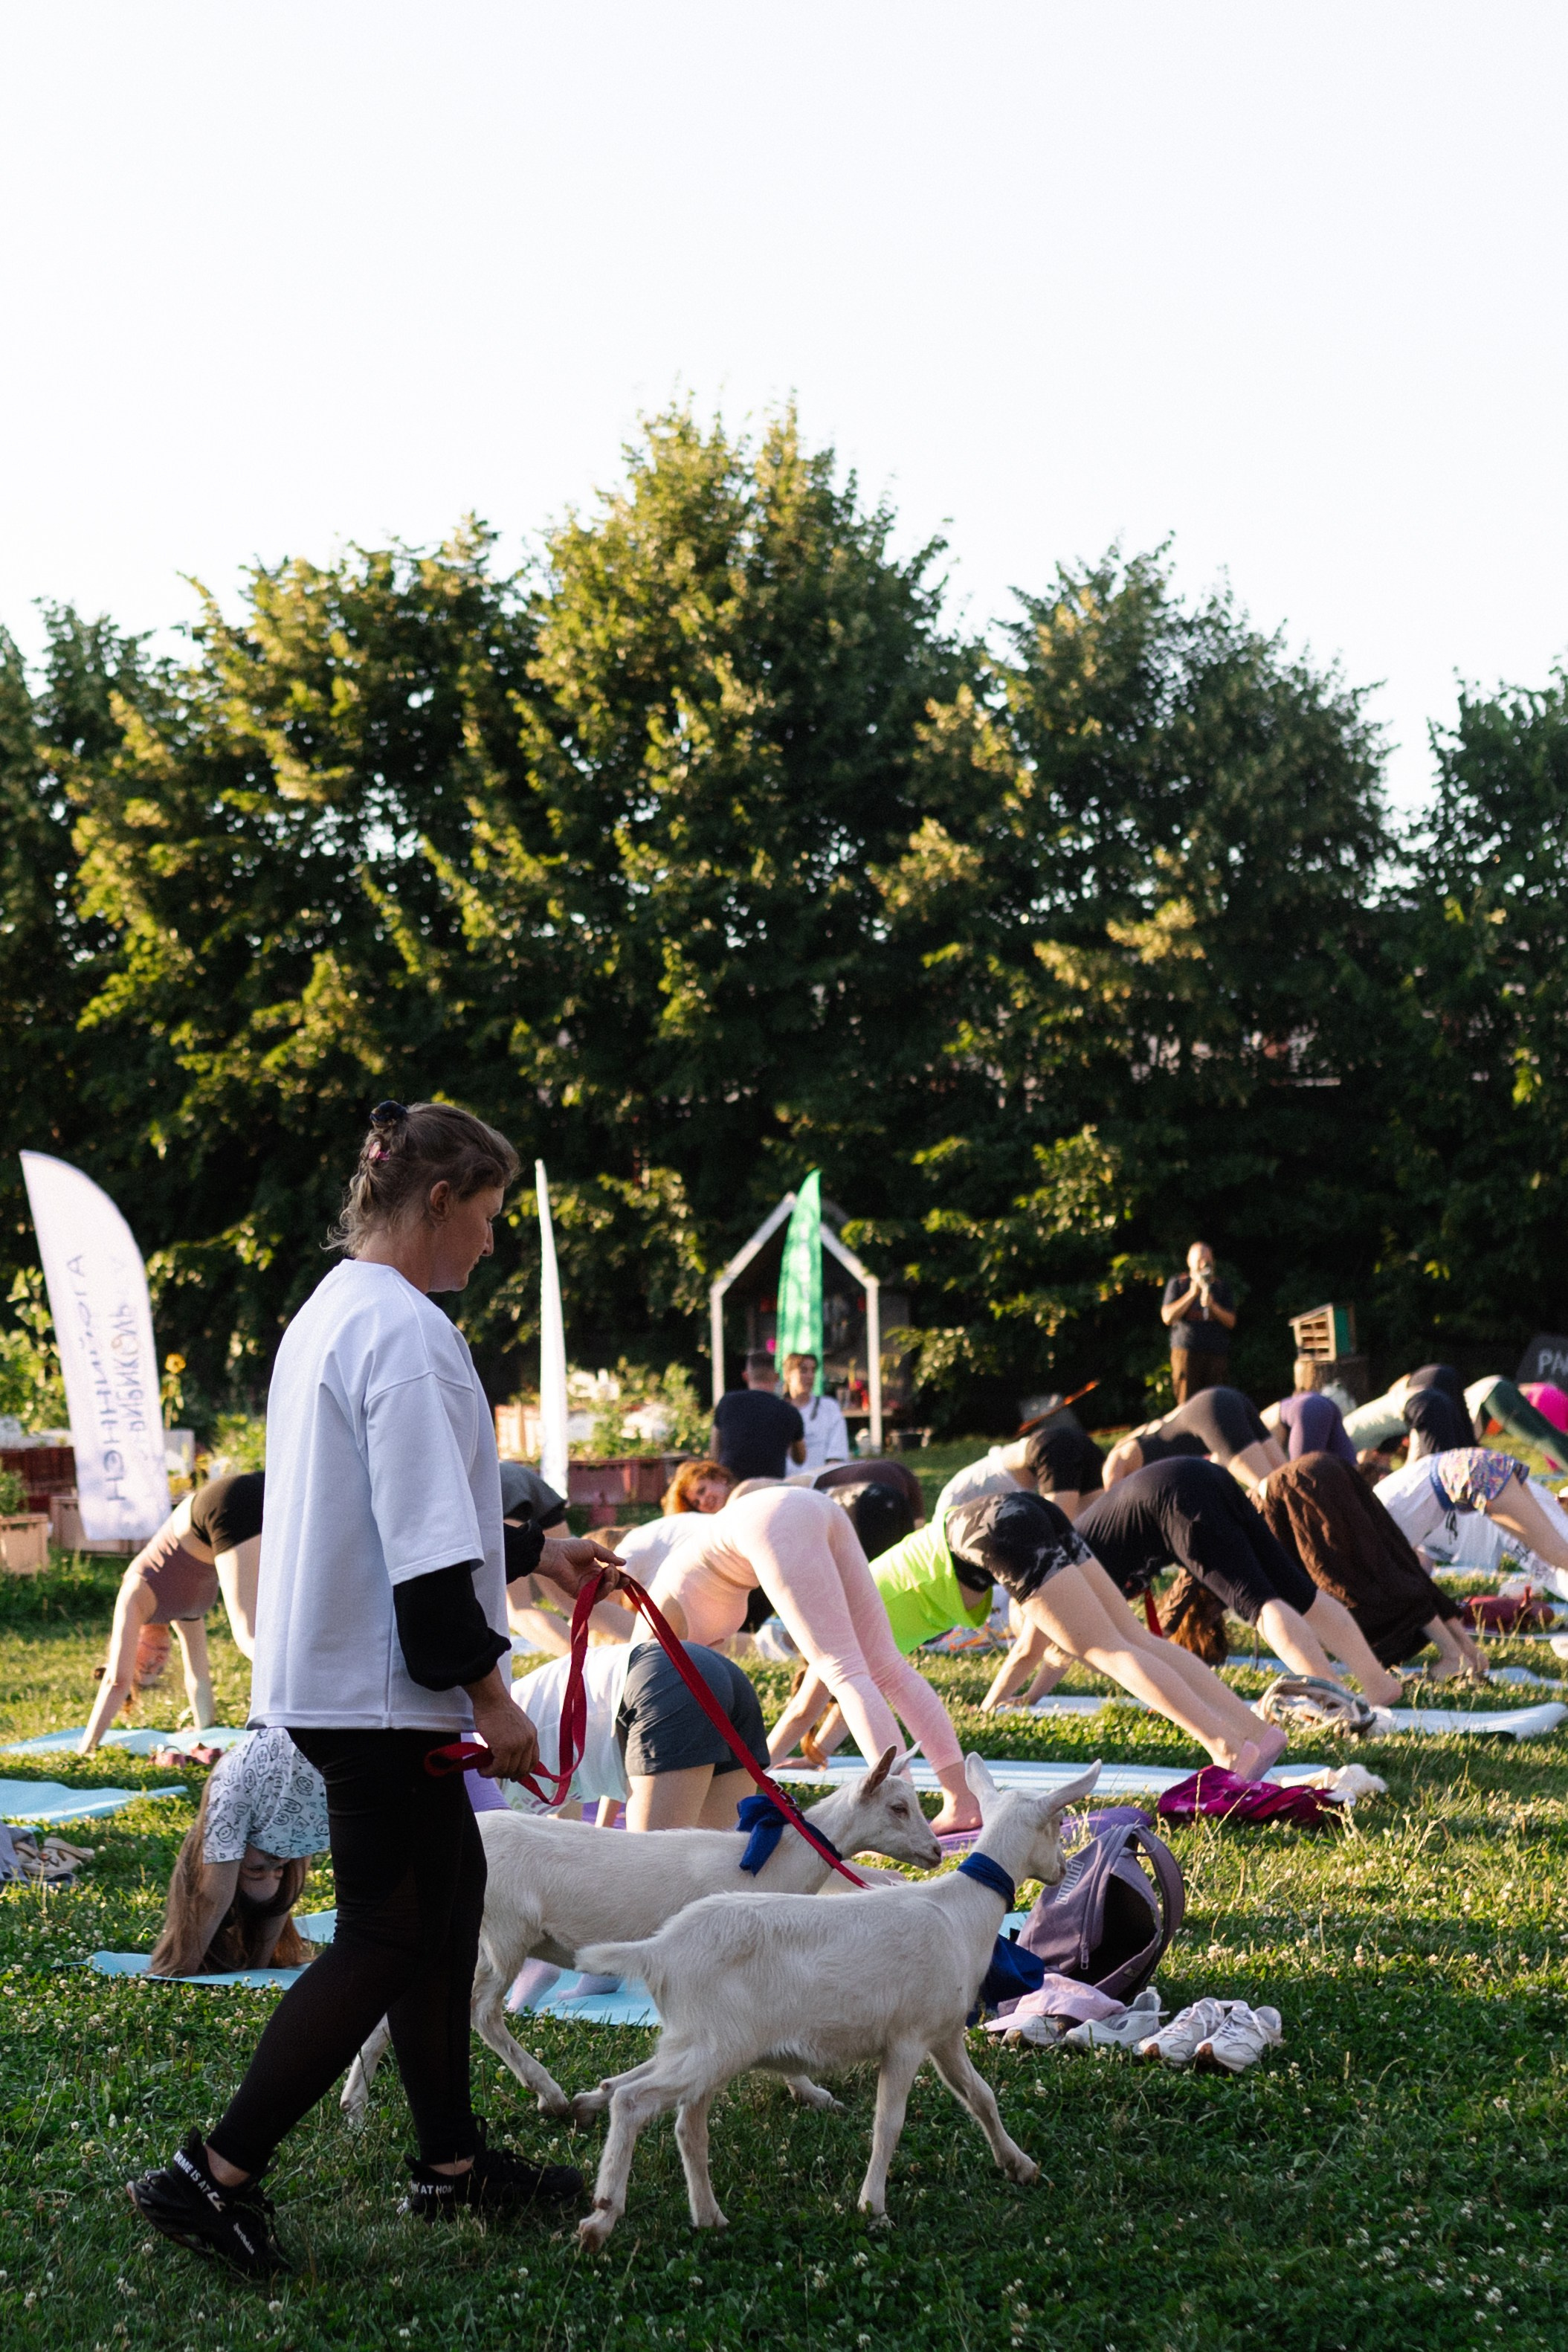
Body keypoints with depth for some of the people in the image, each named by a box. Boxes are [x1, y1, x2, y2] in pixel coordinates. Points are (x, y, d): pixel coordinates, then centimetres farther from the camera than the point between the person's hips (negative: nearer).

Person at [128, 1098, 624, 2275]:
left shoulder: (329, 1314, 14)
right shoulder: (406, 1331, -19)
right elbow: (424, 1550, -22)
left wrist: (533, 1546, 30)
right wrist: (489, 1694, -18)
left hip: (330, 1672, 10)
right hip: (379, 1687, -10)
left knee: (450, 1882, 18)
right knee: (390, 1936, -4)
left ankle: (453, 2159, 26)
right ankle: (215, 2174, -2)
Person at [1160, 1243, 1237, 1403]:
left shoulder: (1222, 1287, 14)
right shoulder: (1177, 1284, 10)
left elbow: (1231, 1322, 7)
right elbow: (1167, 1317, 0)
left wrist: (1213, 1306, -11)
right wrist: (1192, 1294, -5)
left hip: (1217, 1354, 2)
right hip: (1186, 1352, -1)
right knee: (1187, 1403, -9)